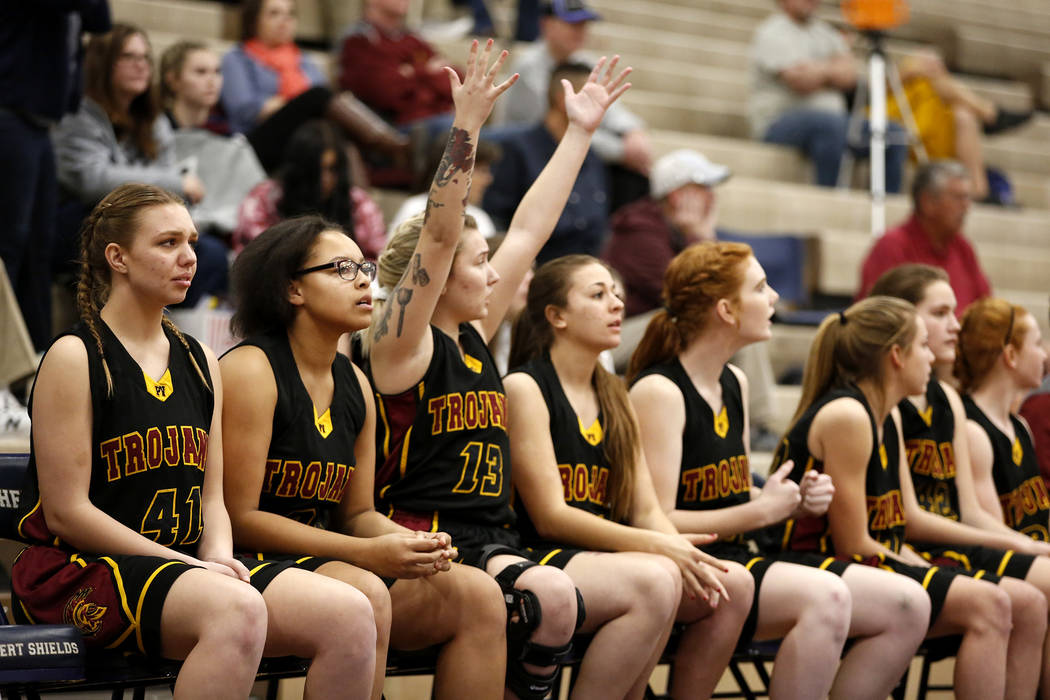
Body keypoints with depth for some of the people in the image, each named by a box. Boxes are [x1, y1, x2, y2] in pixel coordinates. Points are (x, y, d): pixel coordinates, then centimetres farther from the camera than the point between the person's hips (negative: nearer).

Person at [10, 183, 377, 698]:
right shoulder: (75, 358, -5)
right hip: (76, 570, -7)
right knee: (237, 611, -38)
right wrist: (186, 563, -14)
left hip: (186, 564, 7)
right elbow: (65, 512, -11)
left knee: (351, 615, -18)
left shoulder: (200, 363, 17)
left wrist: (219, 557, -8)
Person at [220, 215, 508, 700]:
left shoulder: (355, 385, 15)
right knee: (364, 594, -36)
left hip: (327, 564, 8)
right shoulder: (251, 369, -9)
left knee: (478, 594, -12)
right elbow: (238, 517, -14)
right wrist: (367, 553, -19)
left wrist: (415, 545, -5)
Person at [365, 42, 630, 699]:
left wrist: (581, 131, 23)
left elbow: (529, 231, 20)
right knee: (551, 598, -34)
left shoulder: (474, 339, 17)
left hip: (493, 541, 8)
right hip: (421, 541, -8)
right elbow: (438, 234, -16)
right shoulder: (404, 342, -3)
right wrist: (467, 127, -22)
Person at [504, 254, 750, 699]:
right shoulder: (524, 387, -5)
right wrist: (658, 547, -20)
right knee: (655, 580, -33)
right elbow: (549, 517, -13)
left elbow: (646, 510, 13)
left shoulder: (613, 399, 19)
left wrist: (682, 553, -11)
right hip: (538, 562, -7)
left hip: (606, 560, 7)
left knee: (732, 583, -13)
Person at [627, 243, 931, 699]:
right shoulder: (658, 391, -12)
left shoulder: (735, 383, 16)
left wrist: (796, 501, 3)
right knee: (824, 596, -35)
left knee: (907, 605, -5)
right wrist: (764, 509, -13)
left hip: (746, 557, 9)